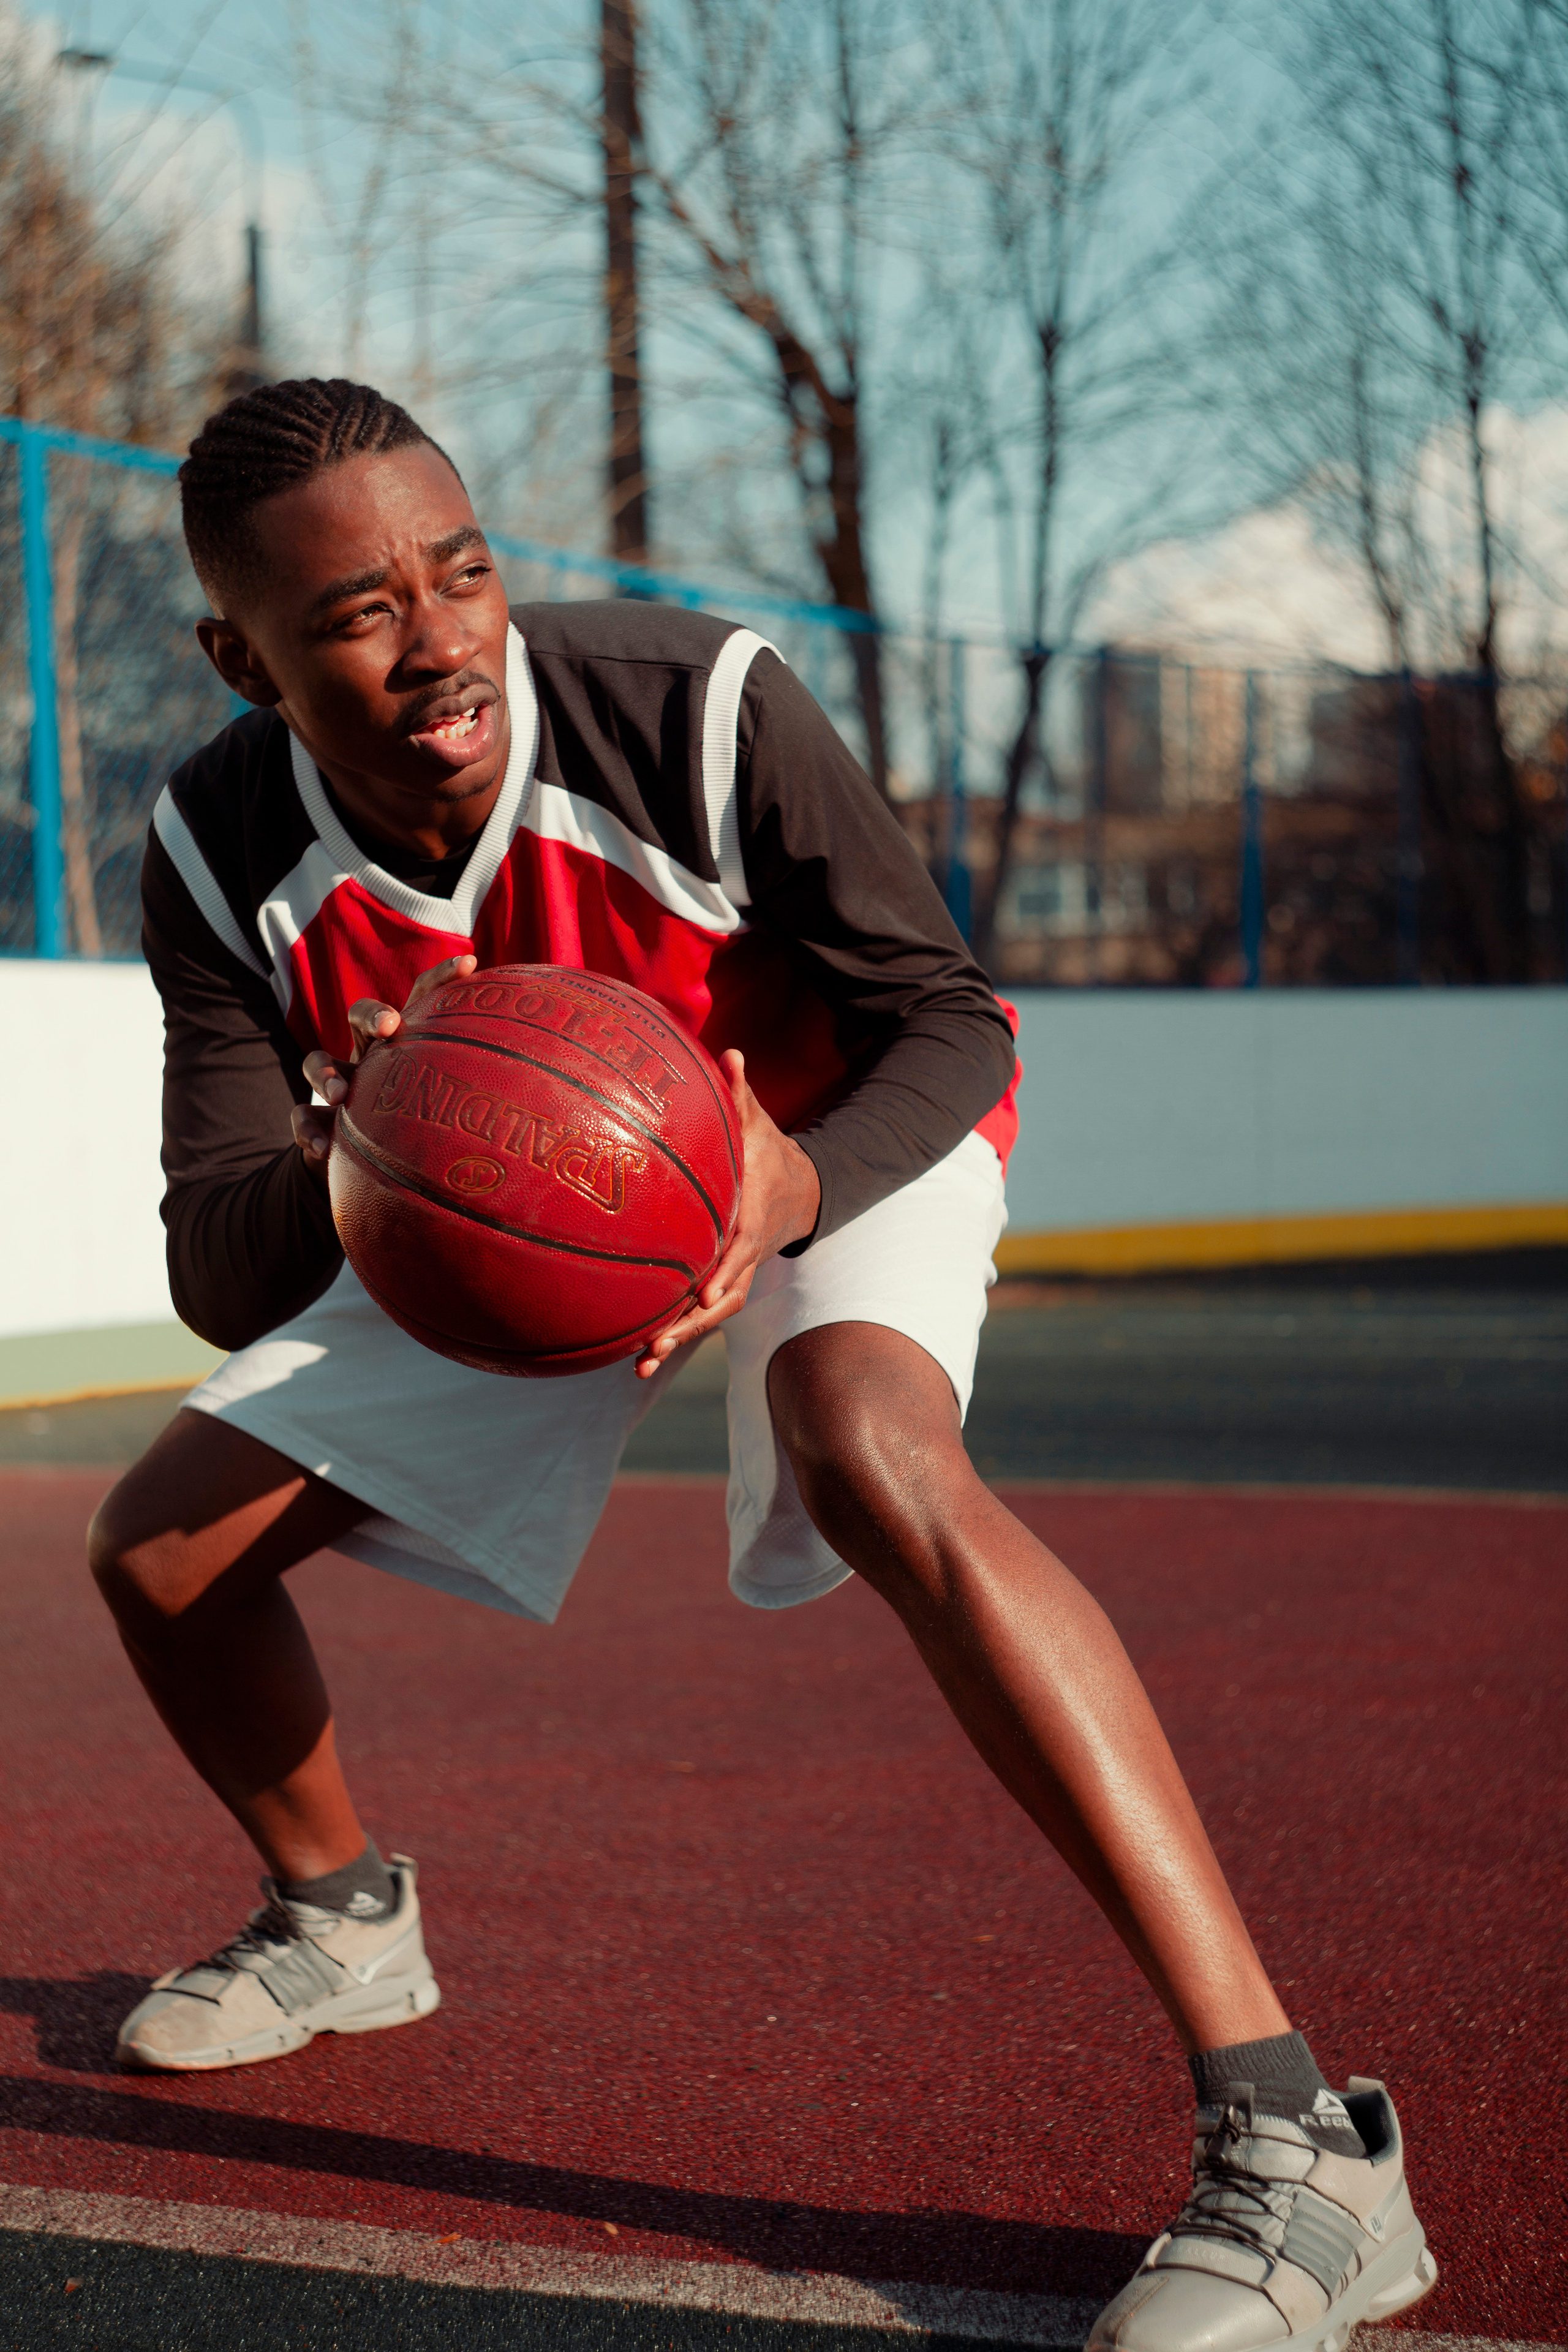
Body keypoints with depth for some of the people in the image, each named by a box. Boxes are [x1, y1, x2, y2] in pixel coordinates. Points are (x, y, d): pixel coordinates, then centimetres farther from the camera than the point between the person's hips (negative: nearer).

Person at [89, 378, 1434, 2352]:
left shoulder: (698, 709, -33)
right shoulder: (223, 858, -22)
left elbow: (948, 1021, -24)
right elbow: (214, 1277, -22)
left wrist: (790, 1186, -46)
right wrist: (336, 1174, -47)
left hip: (837, 1138, -5)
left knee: (873, 1459, -39)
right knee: (159, 1545, 1)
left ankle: (1291, 2142, -43)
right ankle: (338, 1920, 36)